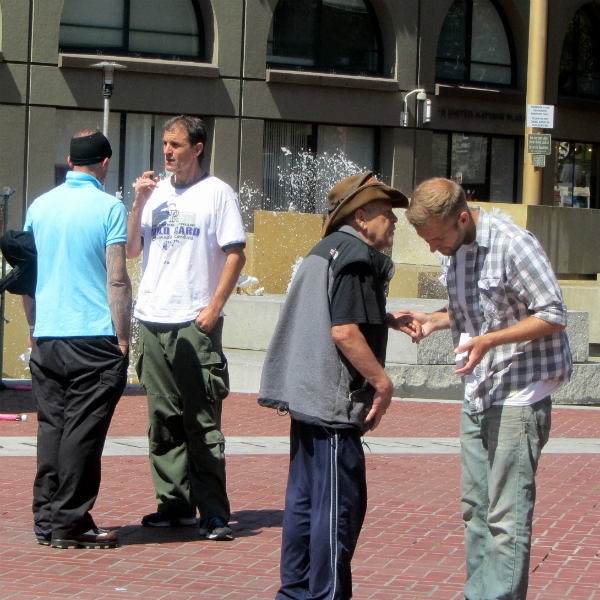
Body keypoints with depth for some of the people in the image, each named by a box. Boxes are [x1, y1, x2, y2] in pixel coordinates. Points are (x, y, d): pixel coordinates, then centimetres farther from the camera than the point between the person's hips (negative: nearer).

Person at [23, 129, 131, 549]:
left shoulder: (40, 207, 8)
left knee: (51, 427, 11)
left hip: (47, 338, 5)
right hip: (96, 337, -5)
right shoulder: (109, 207, -7)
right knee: (82, 431, -1)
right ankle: (70, 523, 1)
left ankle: (45, 520, 14)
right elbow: (117, 280, -11)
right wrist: (123, 338, -6)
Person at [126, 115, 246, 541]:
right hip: (153, 319, 5)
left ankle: (214, 512, -5)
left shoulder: (217, 193, 0)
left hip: (195, 322, -5)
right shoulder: (155, 193, 15)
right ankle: (175, 503, 15)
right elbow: (131, 250, 12)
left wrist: (215, 307, -12)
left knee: (202, 421, -6)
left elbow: (236, 254, -4)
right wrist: (139, 203, 0)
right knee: (163, 418, 7)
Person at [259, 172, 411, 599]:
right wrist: (382, 382, -14)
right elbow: (345, 331, -21)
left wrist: (388, 319, 27)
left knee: (305, 500, 14)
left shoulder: (327, 250, 18)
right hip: (333, 401, -10)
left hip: (307, 395, 10)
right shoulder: (357, 256, -13)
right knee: (340, 505, -4)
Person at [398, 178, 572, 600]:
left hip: (519, 394, -9)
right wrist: (433, 321, 4)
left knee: (506, 514, -8)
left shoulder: (512, 245, -17)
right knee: (475, 507, 12)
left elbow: (553, 316, -16)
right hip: (478, 394, 9)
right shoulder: (455, 251, 9)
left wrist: (489, 341, -26)